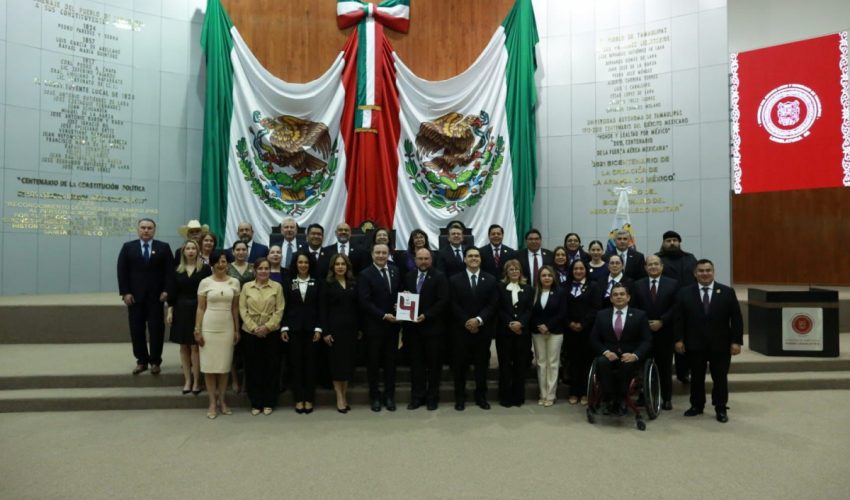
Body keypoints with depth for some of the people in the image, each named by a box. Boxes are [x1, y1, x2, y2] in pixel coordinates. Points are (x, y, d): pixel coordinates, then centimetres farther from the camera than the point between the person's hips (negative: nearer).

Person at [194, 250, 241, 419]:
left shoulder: (234, 282, 3)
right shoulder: (205, 282, -1)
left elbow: (235, 308, 7)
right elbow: (200, 308, 1)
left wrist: (237, 330, 7)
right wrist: (197, 330, -4)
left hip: (227, 328, 1)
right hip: (208, 327, -1)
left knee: (224, 365, 8)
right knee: (209, 365, 4)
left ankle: (222, 401, 21)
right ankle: (212, 402, 15)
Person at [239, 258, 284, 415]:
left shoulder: (277, 287, 1)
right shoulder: (246, 286, 4)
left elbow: (279, 310, -3)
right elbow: (242, 310, 0)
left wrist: (267, 327, -13)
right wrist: (254, 327, -10)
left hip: (271, 333, -1)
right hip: (250, 332, 1)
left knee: (270, 367, 4)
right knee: (252, 367, 5)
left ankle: (268, 402, 16)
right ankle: (255, 403, 17)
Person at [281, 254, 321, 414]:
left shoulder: (316, 283, 4)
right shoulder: (289, 283, 6)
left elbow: (319, 308, 2)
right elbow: (285, 307, 4)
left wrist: (318, 328, -6)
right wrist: (284, 328, -4)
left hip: (311, 328, 0)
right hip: (294, 328, 0)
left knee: (310, 362, 3)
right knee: (296, 362, 3)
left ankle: (309, 399, 11)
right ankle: (298, 399, 11)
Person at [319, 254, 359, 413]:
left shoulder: (353, 284, 9)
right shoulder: (327, 285, -1)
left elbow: (357, 307, 8)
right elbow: (323, 309, -4)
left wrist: (360, 328, 3)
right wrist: (325, 331, -10)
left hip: (351, 327, 3)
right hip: (335, 328, -3)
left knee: (349, 361, 7)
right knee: (337, 361, 1)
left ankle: (345, 395, 18)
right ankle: (340, 398, 8)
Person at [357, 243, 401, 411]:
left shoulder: (395, 271, 7)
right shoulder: (365, 274, -8)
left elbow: (400, 292, 15)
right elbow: (364, 302, -14)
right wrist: (383, 315, -18)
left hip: (392, 324, 4)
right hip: (374, 325, -4)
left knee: (390, 361, 11)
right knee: (373, 362, 8)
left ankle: (389, 396, 23)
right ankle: (375, 396, 21)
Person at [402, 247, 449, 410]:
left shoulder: (439, 277, -5)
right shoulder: (409, 277, 11)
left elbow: (443, 301, -11)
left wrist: (426, 315, -19)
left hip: (432, 326, -4)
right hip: (413, 326, 4)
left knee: (433, 363, 7)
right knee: (416, 363, 9)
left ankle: (432, 397, 19)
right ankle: (417, 396, 19)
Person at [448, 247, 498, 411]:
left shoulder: (490, 280, 6)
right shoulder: (455, 280, 3)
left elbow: (493, 304, -2)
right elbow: (454, 305, -4)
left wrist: (479, 320, -15)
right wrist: (467, 322, -13)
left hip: (483, 329, 1)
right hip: (461, 329, -1)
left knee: (482, 364, 8)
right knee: (461, 365, 5)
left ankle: (481, 396, 22)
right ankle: (460, 398, 17)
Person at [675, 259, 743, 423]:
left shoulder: (727, 292, 0)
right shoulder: (685, 292, 0)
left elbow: (736, 318, -1)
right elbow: (679, 318, 1)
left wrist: (736, 341, -7)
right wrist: (679, 339, -5)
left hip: (720, 344, 0)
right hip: (694, 344, 0)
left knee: (720, 378, 8)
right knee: (696, 377, 10)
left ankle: (720, 409, 20)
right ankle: (697, 405, 24)